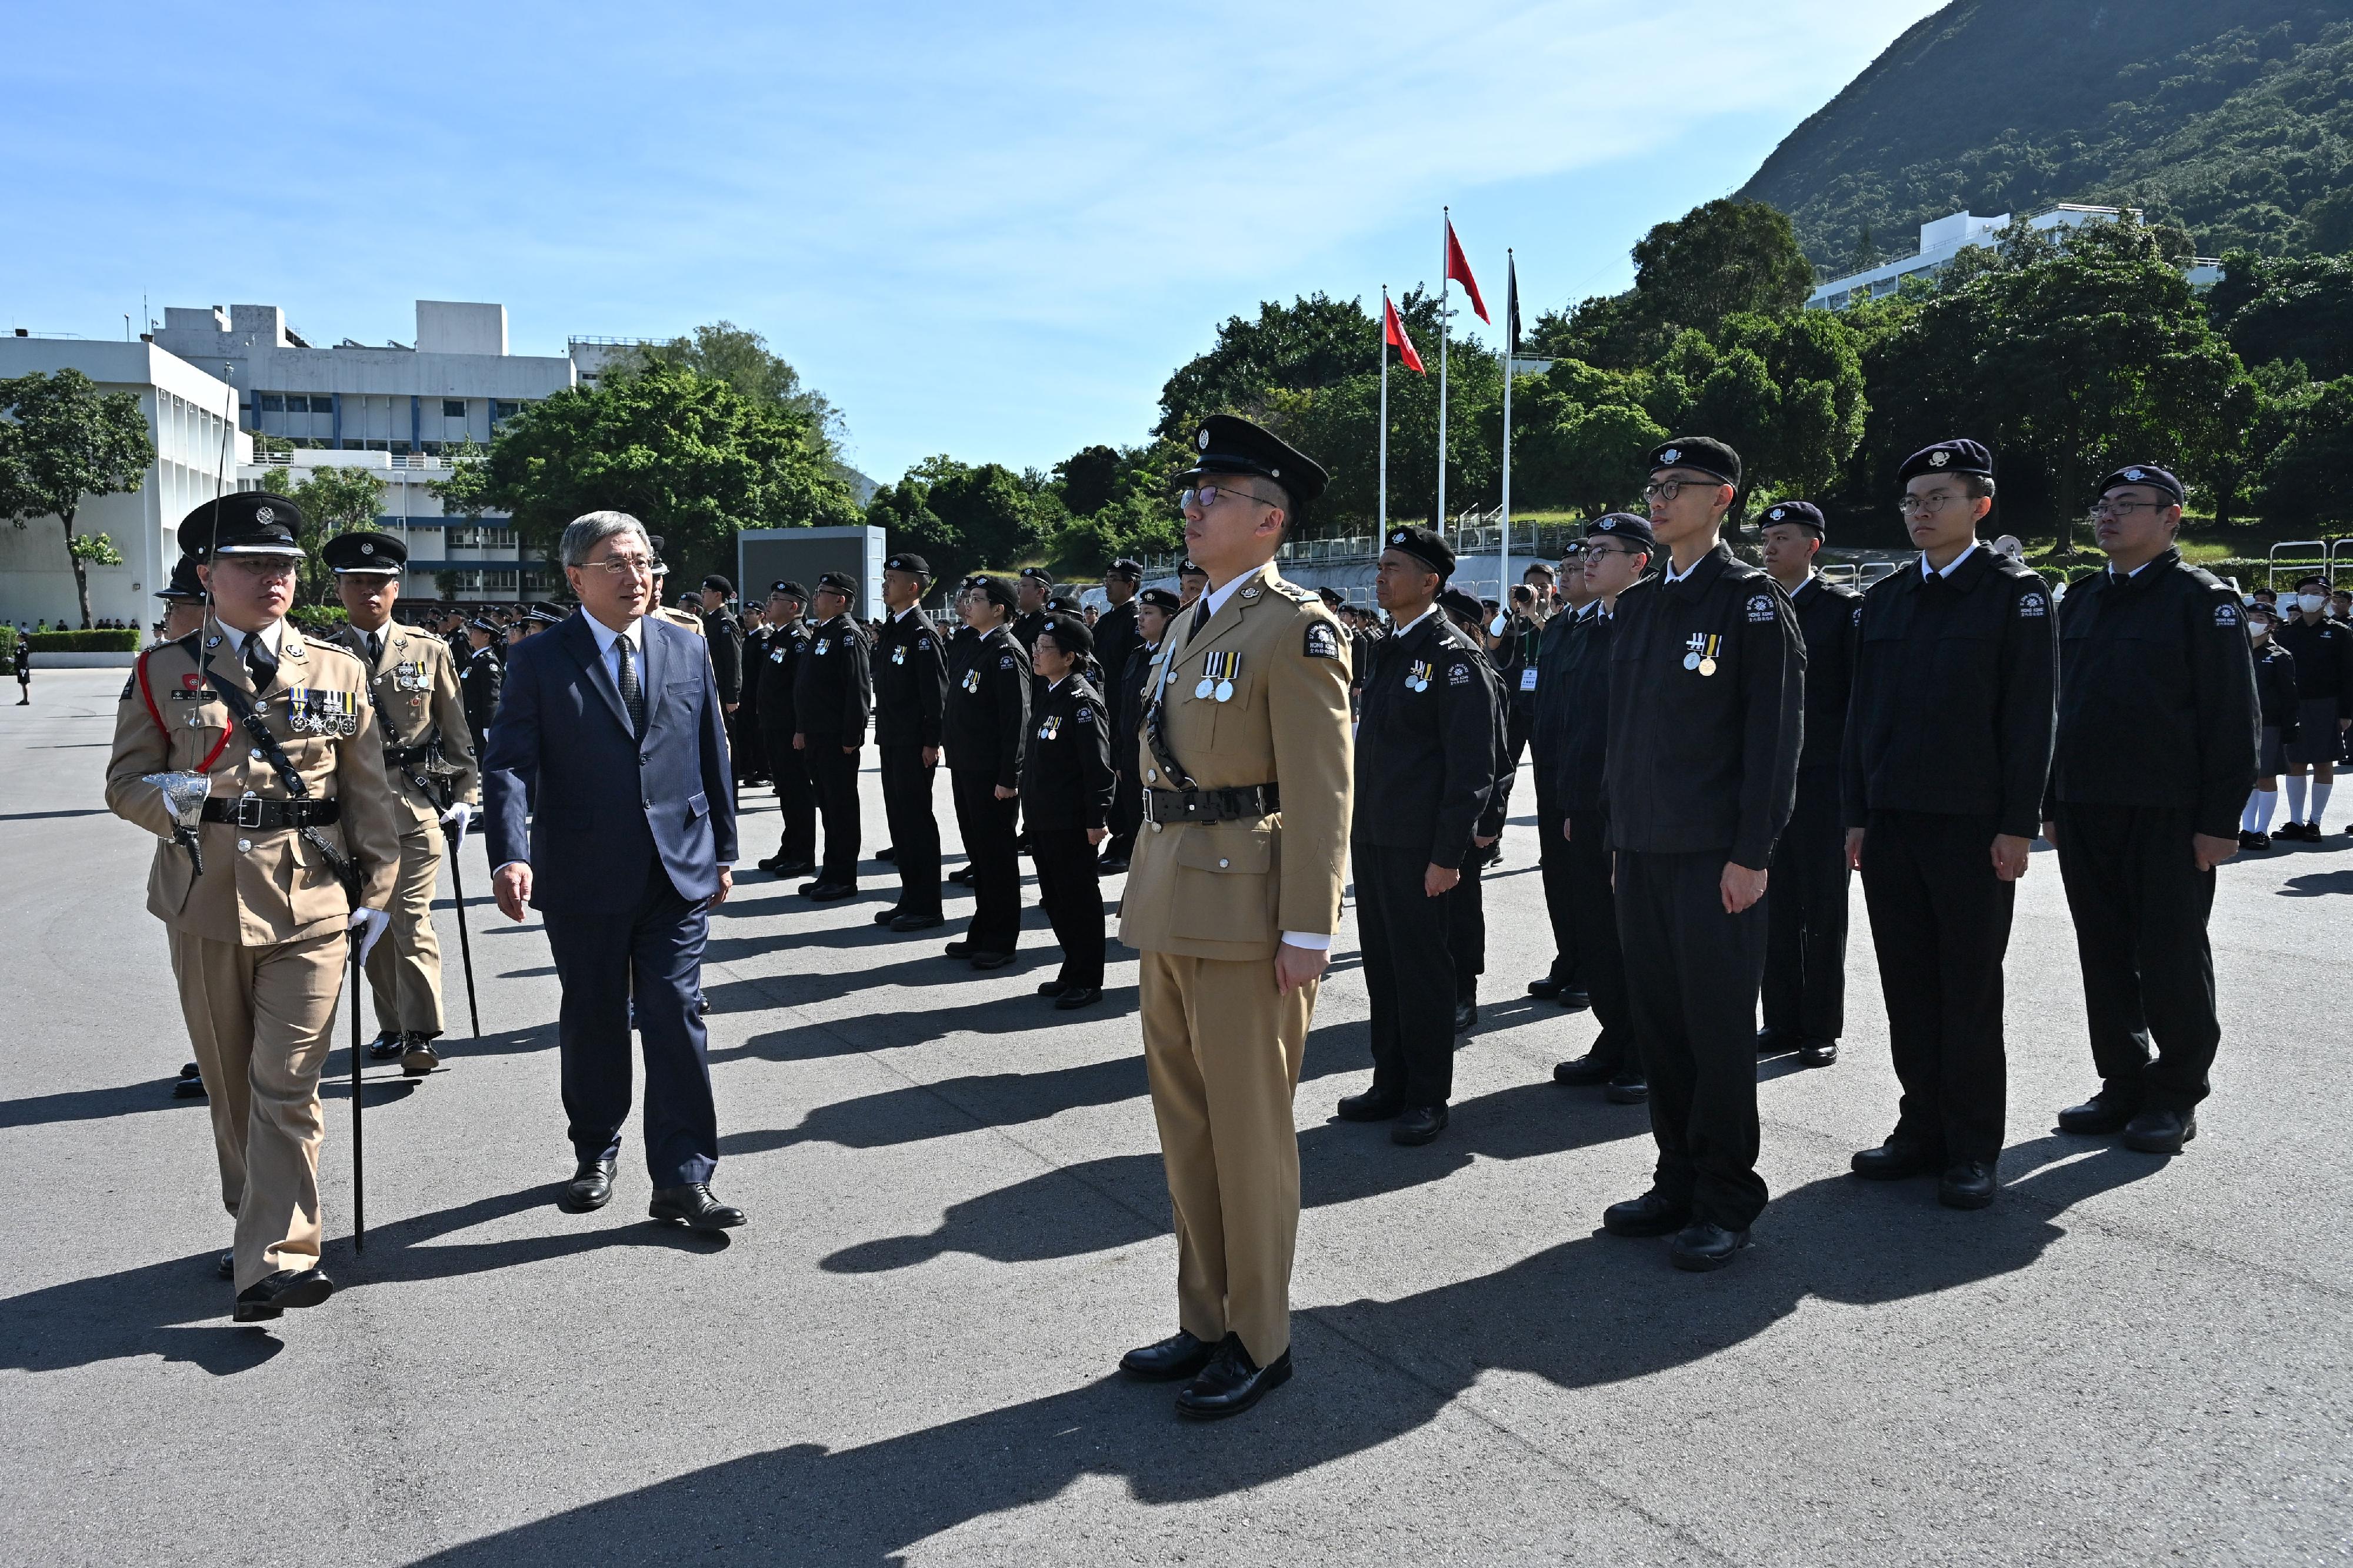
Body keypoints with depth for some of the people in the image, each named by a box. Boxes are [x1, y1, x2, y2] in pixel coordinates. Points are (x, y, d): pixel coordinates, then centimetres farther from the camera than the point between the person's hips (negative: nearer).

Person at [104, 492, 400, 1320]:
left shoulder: (338, 671, 7)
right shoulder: (162, 672, 5)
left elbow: (369, 793, 8)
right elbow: (125, 781, 7)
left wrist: (374, 893, 6)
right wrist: (170, 801, -16)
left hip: (312, 906, -1)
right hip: (206, 906, 1)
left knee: (288, 1085, -7)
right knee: (230, 1084, 14)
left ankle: (274, 1261, -6)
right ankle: (254, 1227, 30)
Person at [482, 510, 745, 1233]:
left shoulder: (687, 649, 7)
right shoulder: (541, 661, -2)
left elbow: (712, 757, 11)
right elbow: (506, 765, -9)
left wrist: (723, 850, 10)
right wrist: (510, 854, -24)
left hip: (679, 872, 1)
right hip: (584, 875, -1)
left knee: (677, 1016, -3)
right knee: (592, 1020, 13)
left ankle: (683, 1181, 2)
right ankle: (596, 1152, 33)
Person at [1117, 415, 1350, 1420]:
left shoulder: (1296, 630, -11)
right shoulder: (1190, 625, 16)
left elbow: (1321, 796, -15)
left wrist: (1306, 932, -18)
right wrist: (1150, 898, 17)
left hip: (1246, 913, -9)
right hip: (1173, 912, 9)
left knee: (1248, 1129, 2)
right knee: (1186, 1125, 15)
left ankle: (1258, 1343, 18)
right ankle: (1205, 1321, 29)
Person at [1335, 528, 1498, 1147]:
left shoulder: (1454, 656, -11)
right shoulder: (1389, 653, 14)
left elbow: (1472, 765, -15)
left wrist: (1448, 855, -17)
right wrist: (1355, 827, 16)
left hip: (1419, 846, -8)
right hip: (1371, 837, 8)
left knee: (1423, 967, 2)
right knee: (1381, 963, 14)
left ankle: (1428, 1096, 14)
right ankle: (1391, 1083, 26)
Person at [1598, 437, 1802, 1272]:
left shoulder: (1750, 599, -6)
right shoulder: (1637, 603, 15)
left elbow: (1774, 732, -11)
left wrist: (1751, 853, -15)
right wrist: (1616, 838, 15)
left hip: (1715, 852, -7)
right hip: (1643, 850, 7)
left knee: (1718, 1022, 0)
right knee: (1658, 1017, 11)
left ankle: (1727, 1198, 13)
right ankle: (1679, 1180, 23)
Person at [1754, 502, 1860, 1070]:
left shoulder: (1844, 608, -3)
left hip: (1822, 783, -4)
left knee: (1823, 914, 4)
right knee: (1775, 911, 9)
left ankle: (1821, 1029, 14)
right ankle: (1782, 1022, 18)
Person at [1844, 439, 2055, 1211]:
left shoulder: (2016, 593, -1)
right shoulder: (1884, 599, 13)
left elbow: (2031, 714, -6)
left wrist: (2017, 825, -11)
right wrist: (1858, 815, 8)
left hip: (1974, 827, -4)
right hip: (1892, 822, 5)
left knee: (1970, 988, 3)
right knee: (1908, 987, 8)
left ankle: (1973, 1147, 12)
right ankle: (1923, 1127, 19)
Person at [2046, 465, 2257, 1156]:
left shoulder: (2201, 599, -4)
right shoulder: (2082, 601, 14)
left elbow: (2233, 716, -8)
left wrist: (2219, 820, -13)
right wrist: (2053, 804, 13)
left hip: (2167, 816, -6)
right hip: (2085, 814, 6)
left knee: (2172, 959, 3)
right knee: (2106, 957, 10)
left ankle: (2176, 1097, 15)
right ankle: (2123, 1085, 21)